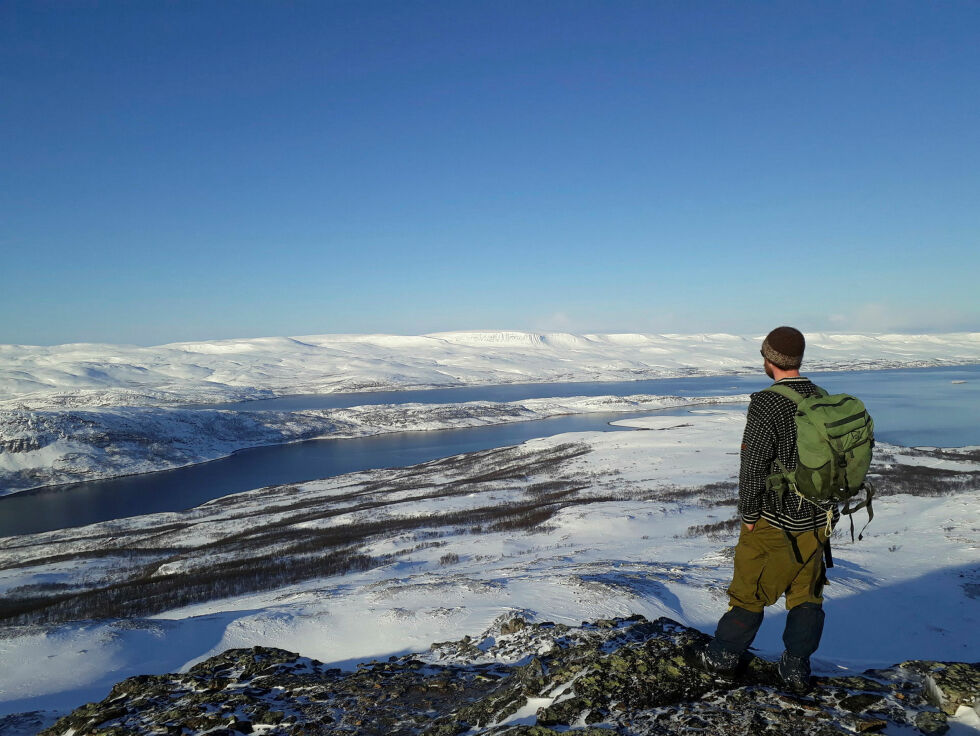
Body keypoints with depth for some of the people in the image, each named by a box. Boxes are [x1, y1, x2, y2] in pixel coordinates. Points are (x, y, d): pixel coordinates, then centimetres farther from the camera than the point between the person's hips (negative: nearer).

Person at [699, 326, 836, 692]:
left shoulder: (766, 405, -21)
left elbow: (753, 467, -21)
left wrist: (748, 514, -8)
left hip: (774, 521, -6)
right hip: (817, 520, 6)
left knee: (750, 590, 9)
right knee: (806, 594, 16)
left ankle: (723, 656, 25)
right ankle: (797, 669, 23)